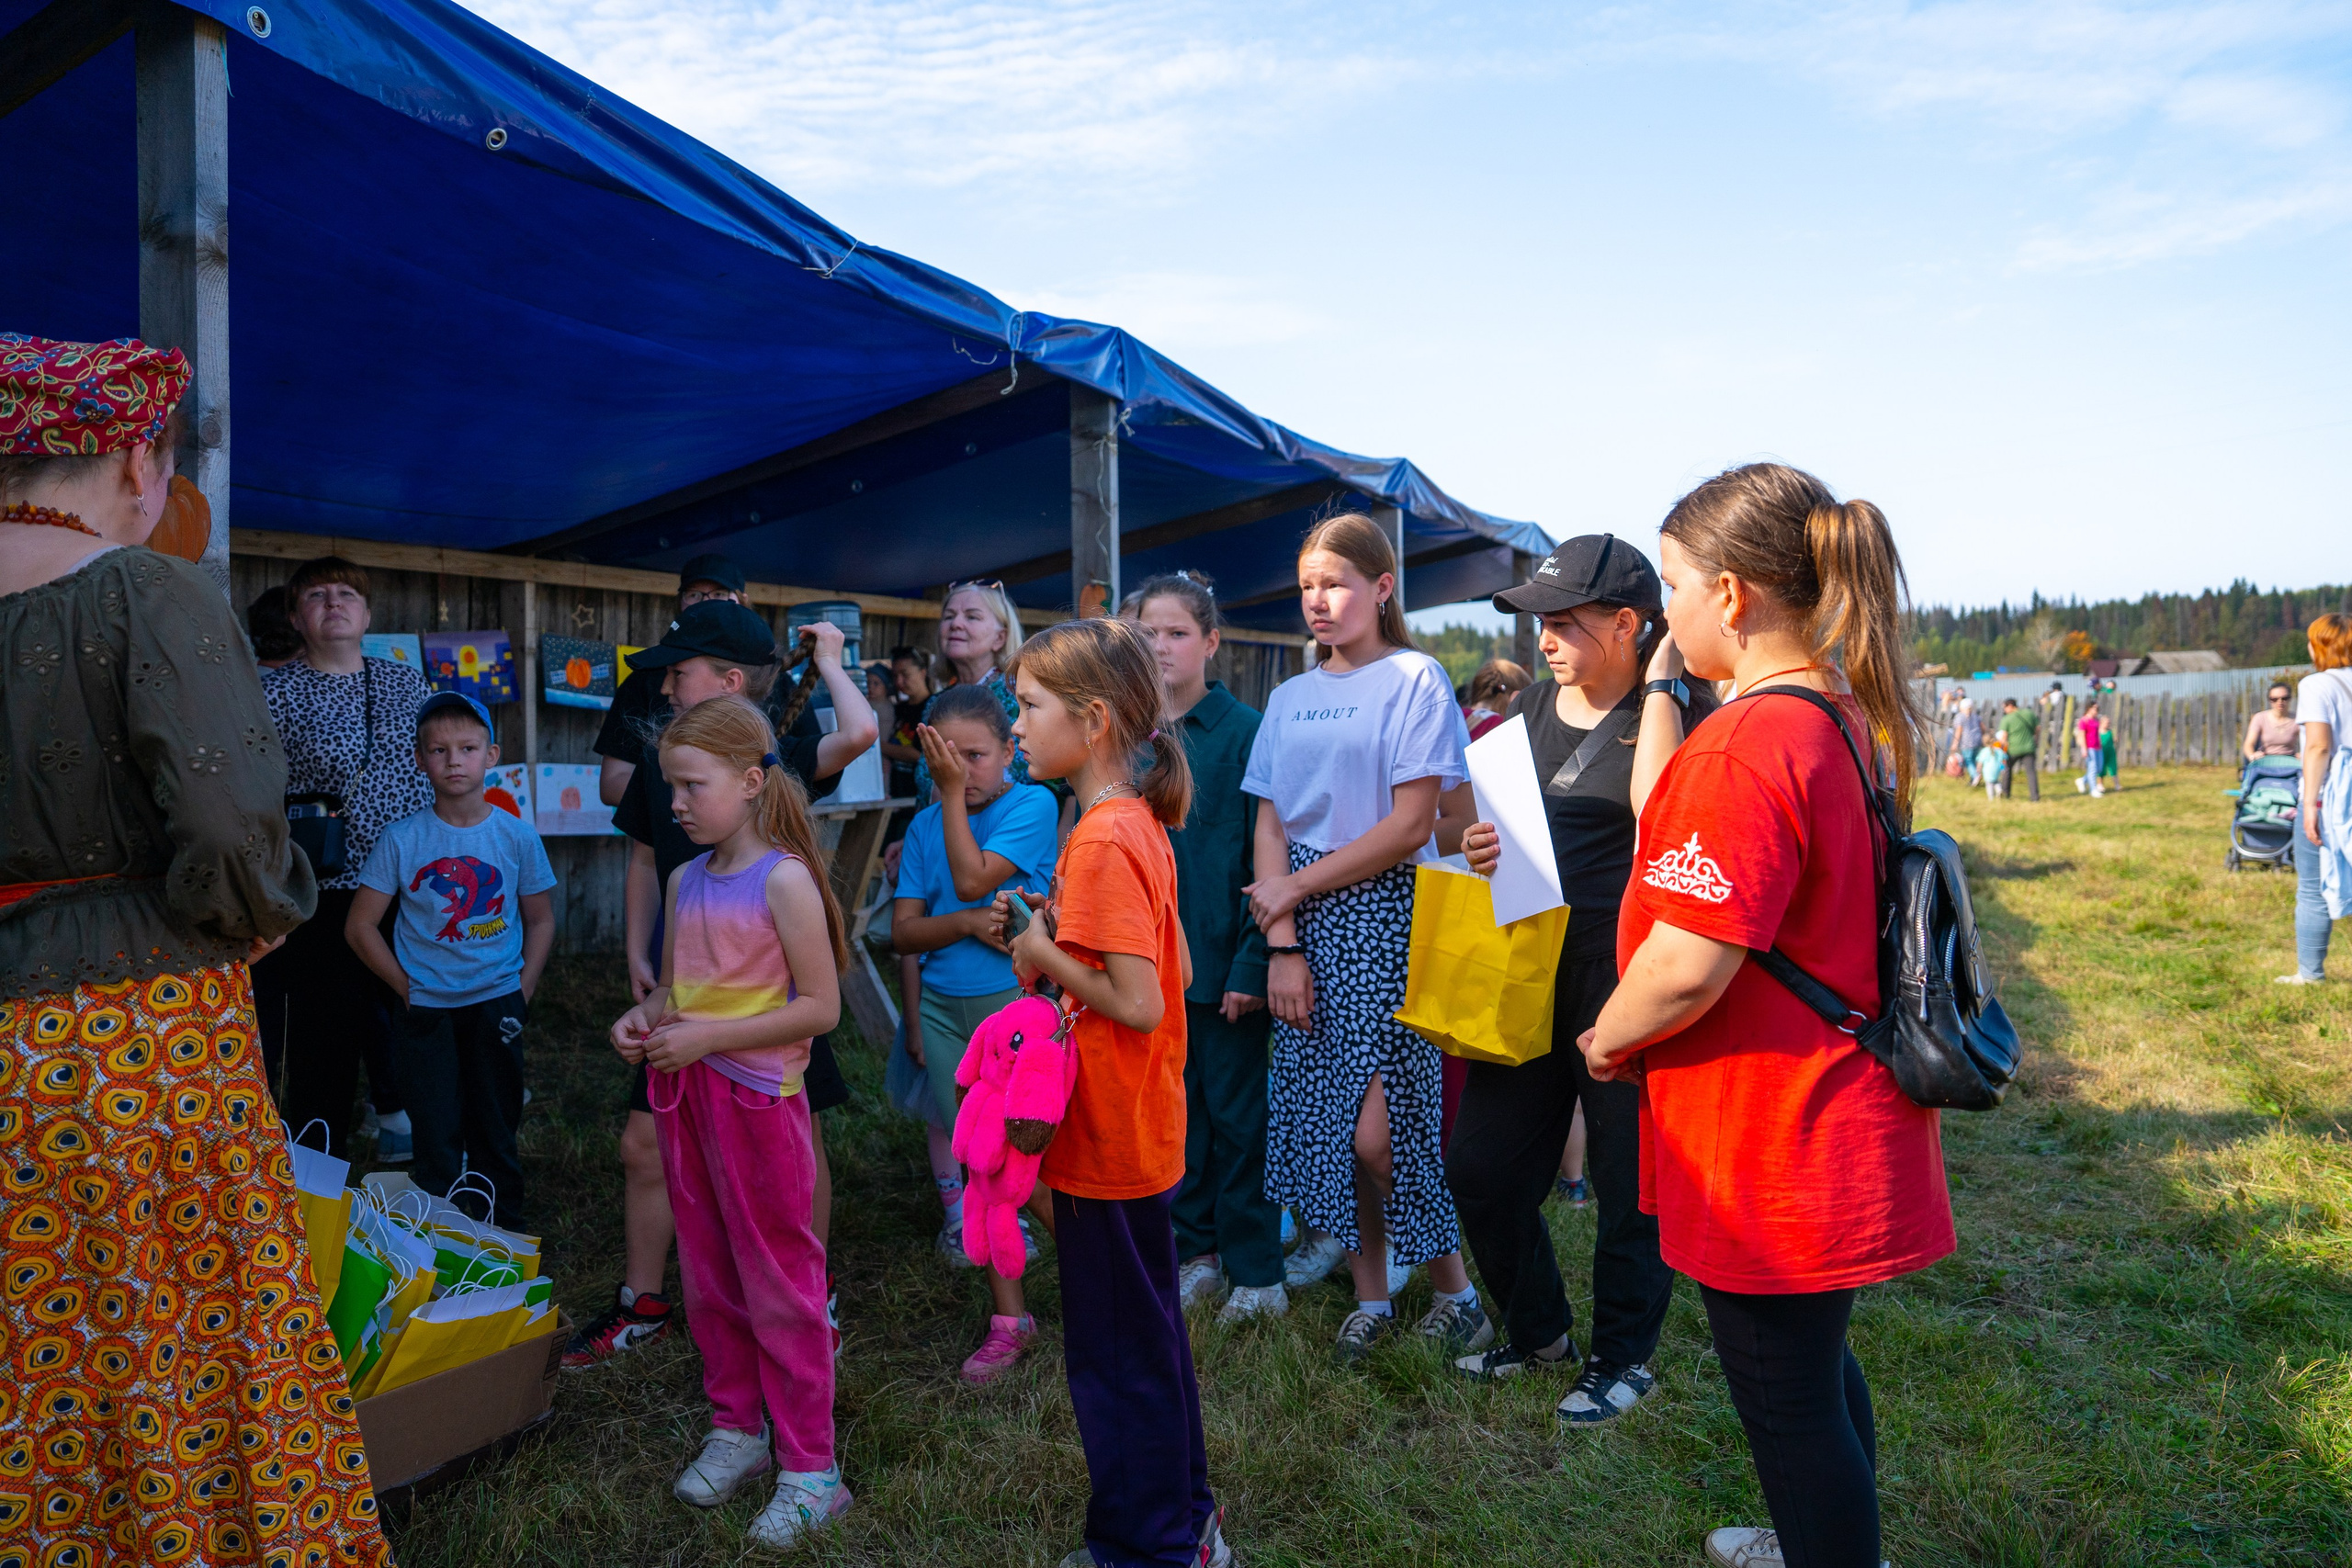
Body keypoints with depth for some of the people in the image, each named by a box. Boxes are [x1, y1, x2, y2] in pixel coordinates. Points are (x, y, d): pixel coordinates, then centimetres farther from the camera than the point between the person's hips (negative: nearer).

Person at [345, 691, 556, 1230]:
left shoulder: (517, 836, -2)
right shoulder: (400, 840, -6)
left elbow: (540, 920, 7)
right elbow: (360, 926, 0)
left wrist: (523, 990, -2)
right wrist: (408, 988, -4)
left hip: (497, 1005, 1)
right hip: (428, 1012, -1)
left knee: (497, 1133, 11)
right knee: (436, 1139, 5)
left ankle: (507, 1238, 26)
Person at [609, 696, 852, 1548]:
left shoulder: (783, 879, -15)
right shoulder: (684, 882, 6)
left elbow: (820, 1006, -17)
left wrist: (708, 1037, -19)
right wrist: (643, 1019, -4)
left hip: (758, 1099, -7)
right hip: (686, 1095, 7)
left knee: (780, 1280, 2)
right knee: (709, 1275, 17)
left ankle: (809, 1469, 13)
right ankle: (735, 1429, 34)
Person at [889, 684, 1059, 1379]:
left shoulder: (1032, 805, -7)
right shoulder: (925, 825, 8)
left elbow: (972, 880, -18)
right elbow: (904, 931, 2)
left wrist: (953, 795, -12)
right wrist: (967, 924, -15)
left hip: (1015, 1000, -5)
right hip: (942, 1007, 5)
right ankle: (1008, 1317, 20)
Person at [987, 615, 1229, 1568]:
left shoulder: (1102, 839, -23)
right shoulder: (1139, 825, 7)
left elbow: (1138, 1003, -28)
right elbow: (1176, 972, 13)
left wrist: (1043, 955, -15)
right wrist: (1061, 934, 6)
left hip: (1106, 1141, -10)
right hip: (1139, 1128, 10)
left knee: (1115, 1355, 7)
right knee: (1149, 1332, 22)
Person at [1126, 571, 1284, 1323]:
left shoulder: (1244, 730, -8)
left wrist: (1254, 961, -15)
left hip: (1224, 957, -4)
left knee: (1238, 1115, 6)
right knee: (1173, 1110, 13)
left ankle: (1255, 1271, 20)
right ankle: (1194, 1254, 28)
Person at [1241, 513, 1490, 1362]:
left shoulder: (1414, 678, -4)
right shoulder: (1290, 699, 12)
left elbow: (1411, 825, -11)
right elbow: (1270, 826, 7)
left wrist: (1296, 886, -8)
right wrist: (1283, 943, -5)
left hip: (1385, 916, -5)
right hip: (1305, 923, 5)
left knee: (1379, 1130, -8)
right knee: (1326, 1120, 7)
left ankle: (1455, 1289, 15)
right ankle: (1371, 1297, 22)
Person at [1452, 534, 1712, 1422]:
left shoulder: (1682, 713, -8)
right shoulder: (1531, 709, 10)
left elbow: (1656, 807, -28)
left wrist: (1659, 684, -19)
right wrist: (1478, 846, -4)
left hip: (1625, 980, -6)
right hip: (1530, 973, 7)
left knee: (1629, 1181, 8)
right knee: (1480, 1168, 11)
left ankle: (1621, 1358, 30)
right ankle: (1538, 1331, 33)